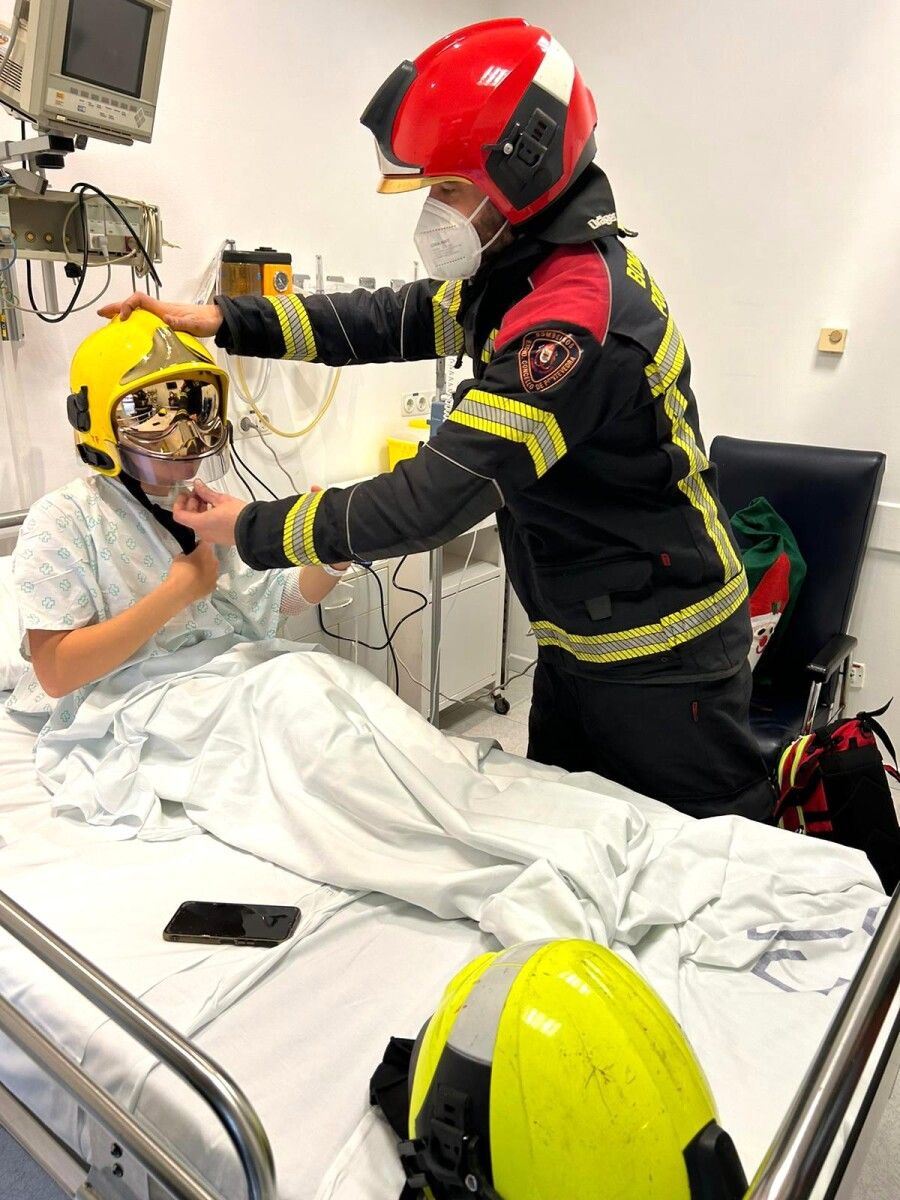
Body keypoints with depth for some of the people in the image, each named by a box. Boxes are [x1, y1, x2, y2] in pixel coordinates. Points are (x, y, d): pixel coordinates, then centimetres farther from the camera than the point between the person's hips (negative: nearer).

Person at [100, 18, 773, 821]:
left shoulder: (577, 317, -27)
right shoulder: (526, 268, 4)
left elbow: (436, 498, -28)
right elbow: (398, 320, 8)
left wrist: (255, 531, -17)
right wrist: (226, 321, 1)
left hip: (661, 662, -9)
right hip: (578, 643, 9)